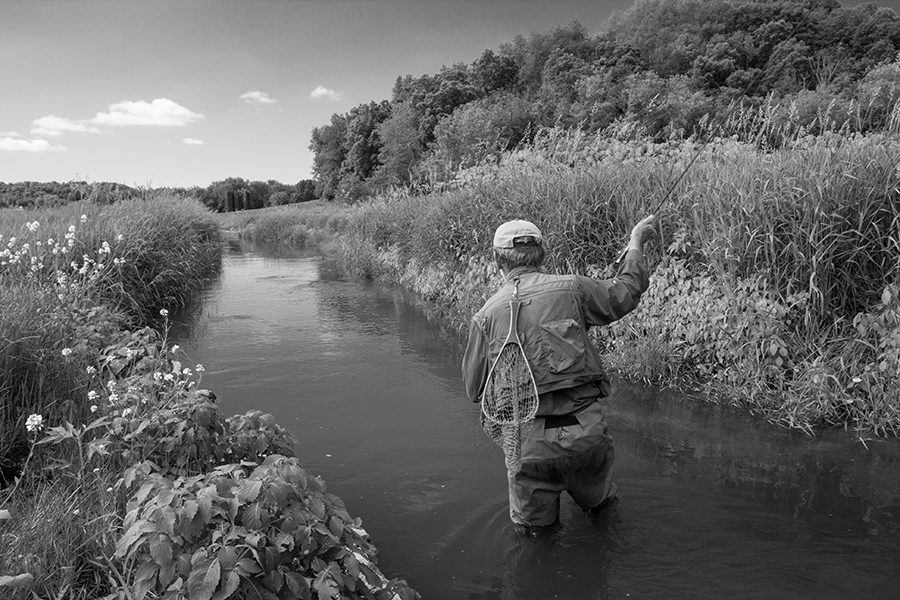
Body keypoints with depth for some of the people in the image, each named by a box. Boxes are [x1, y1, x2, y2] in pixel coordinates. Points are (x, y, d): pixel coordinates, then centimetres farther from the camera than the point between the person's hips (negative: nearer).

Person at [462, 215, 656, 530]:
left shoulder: (486, 315, -3)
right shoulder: (570, 288, -4)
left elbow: (474, 390, 5)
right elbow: (627, 291, 12)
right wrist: (635, 243, 29)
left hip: (530, 442, -1)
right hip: (586, 430, 1)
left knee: (535, 527, 21)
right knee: (601, 506, 27)